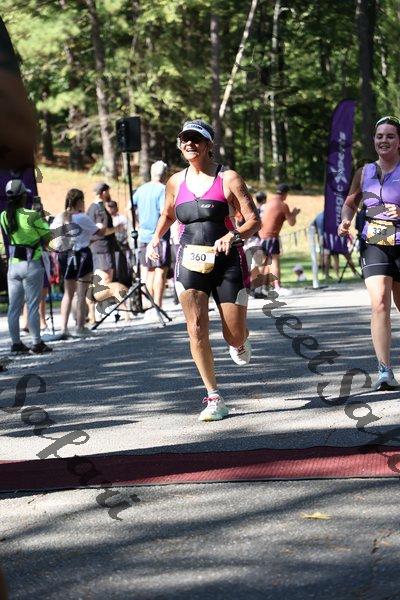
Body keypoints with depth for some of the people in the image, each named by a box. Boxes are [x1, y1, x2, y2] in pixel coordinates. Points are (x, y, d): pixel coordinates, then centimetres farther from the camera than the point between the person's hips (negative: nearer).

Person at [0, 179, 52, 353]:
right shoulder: (32, 216, -14)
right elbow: (47, 237, -10)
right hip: (32, 264, -5)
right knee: (33, 305, 1)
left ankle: (16, 343, 11)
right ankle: (37, 343, 4)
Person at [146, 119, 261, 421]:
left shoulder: (228, 178, -3)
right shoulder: (176, 182, 10)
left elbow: (254, 220, -6)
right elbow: (167, 215, 30)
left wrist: (233, 236, -24)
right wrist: (155, 239, 15)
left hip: (227, 262, -3)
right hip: (190, 262, 3)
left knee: (235, 336, 1)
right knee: (196, 328, -12)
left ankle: (240, 341, 43)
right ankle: (214, 398, -5)